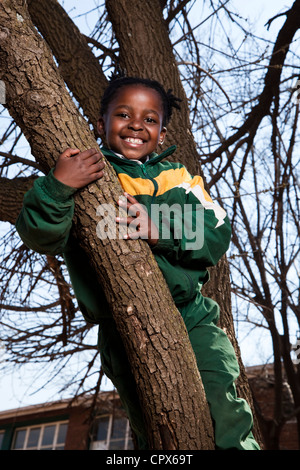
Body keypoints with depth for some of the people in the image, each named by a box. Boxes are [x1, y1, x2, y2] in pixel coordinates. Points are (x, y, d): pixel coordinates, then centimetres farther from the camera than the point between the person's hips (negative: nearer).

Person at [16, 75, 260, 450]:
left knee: (223, 408, -8)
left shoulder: (178, 177, 11)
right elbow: (41, 238, -11)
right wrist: (57, 186, -30)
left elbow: (217, 236, 0)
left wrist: (161, 232, -18)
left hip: (192, 317, 2)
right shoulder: (82, 174, 2)